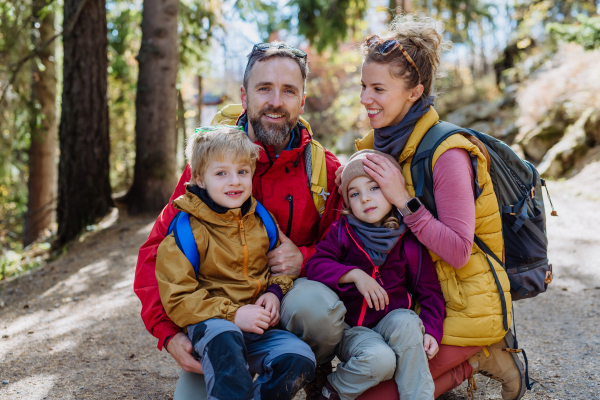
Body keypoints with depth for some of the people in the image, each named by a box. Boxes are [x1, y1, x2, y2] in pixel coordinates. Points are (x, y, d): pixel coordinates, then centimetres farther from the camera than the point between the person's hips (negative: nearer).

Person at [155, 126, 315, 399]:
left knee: (300, 359, -22)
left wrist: (275, 292, 1)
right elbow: (178, 298, -9)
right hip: (210, 326, -4)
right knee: (224, 336, -39)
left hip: (258, 325, 4)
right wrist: (232, 314, -19)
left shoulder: (261, 221, 10)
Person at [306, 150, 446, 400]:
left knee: (406, 321, -33)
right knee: (380, 359, -31)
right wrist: (355, 274, -24)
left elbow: (429, 290, 1)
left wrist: (431, 330, -13)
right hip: (351, 328, -1)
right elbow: (315, 265, -11)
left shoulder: (409, 241, -1)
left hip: (391, 322, 2)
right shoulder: (342, 232, -2)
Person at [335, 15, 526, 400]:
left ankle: (478, 359, 4)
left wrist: (404, 201, -28)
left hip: (465, 306, -8)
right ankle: (476, 354, 14)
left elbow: (458, 251, -23)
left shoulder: (447, 154, -21)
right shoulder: (384, 144, 3)